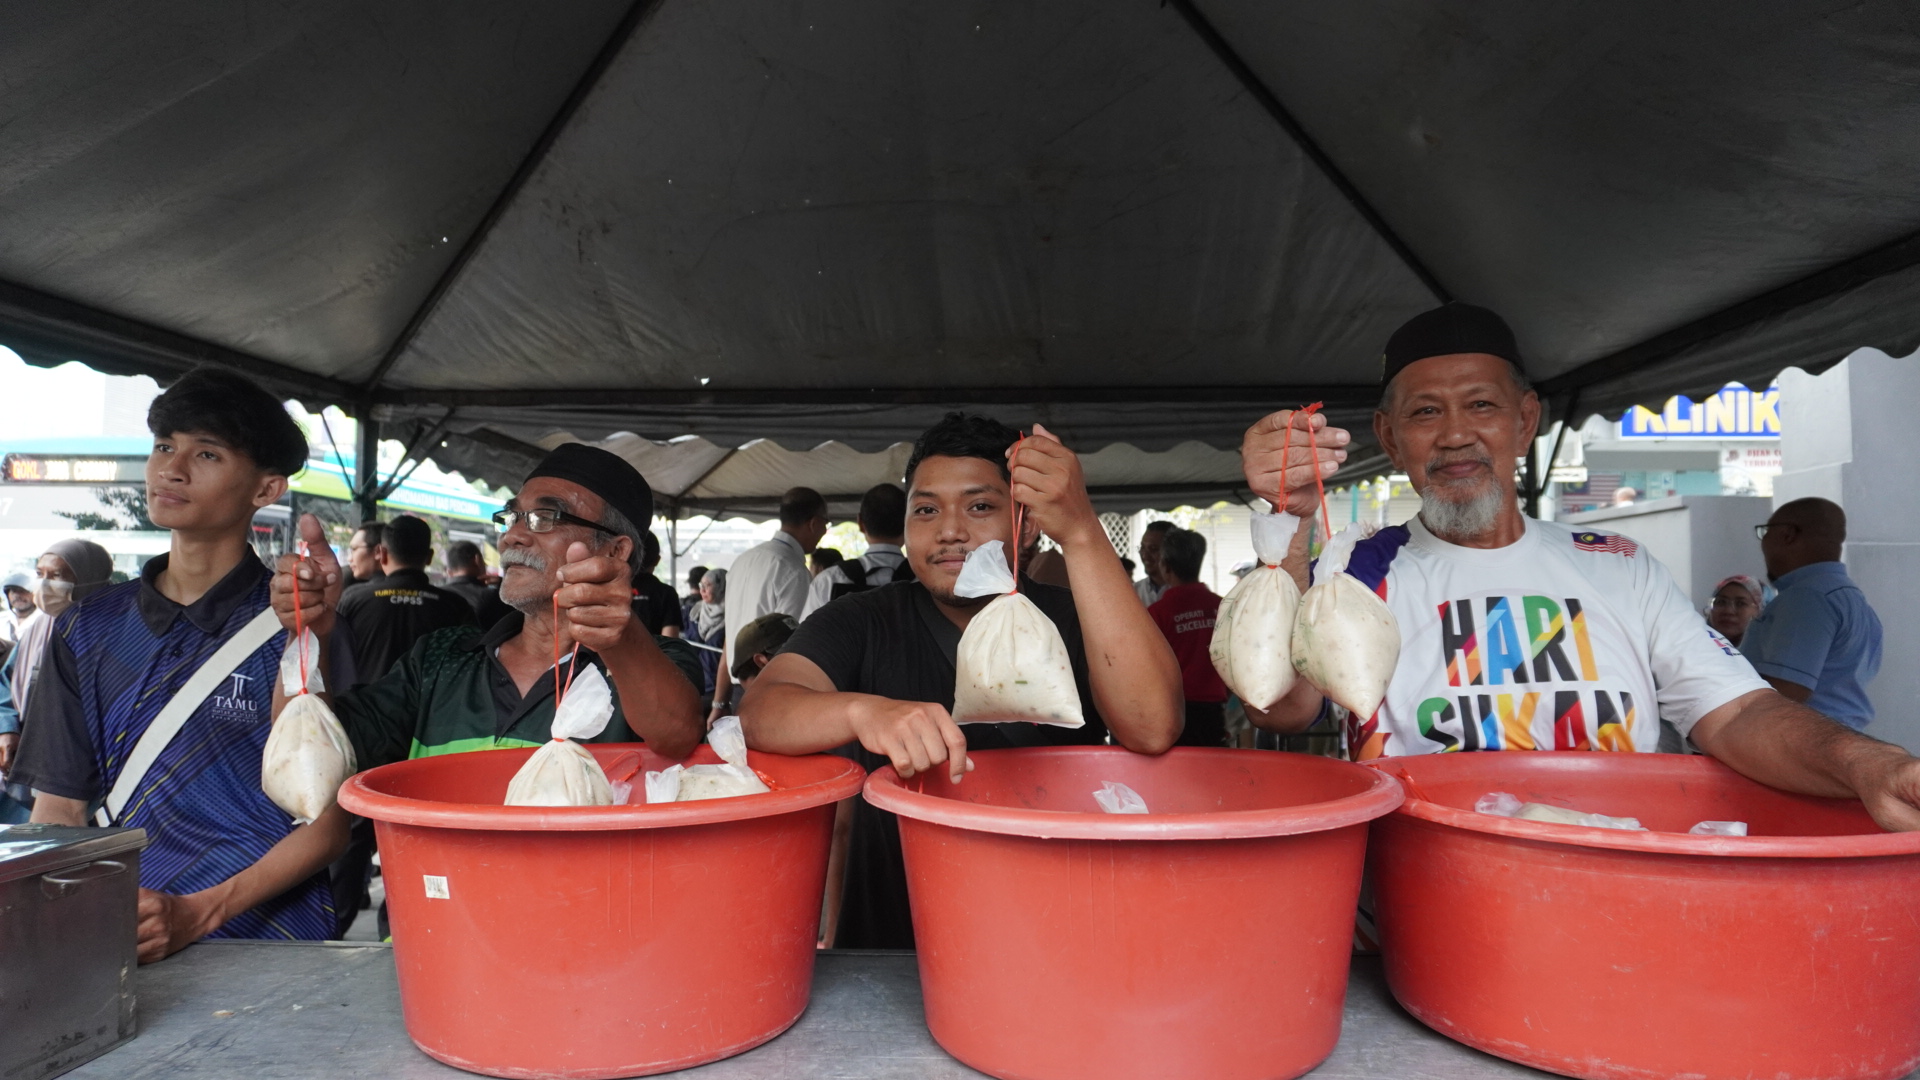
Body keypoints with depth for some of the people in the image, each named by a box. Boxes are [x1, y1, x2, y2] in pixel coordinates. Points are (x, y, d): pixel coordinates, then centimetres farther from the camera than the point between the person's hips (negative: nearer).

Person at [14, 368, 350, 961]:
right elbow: (58, 806, 13)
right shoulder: (88, 629, 12)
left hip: (270, 938, -3)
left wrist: (196, 914, -13)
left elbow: (329, 824, -2)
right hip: (114, 948, 4)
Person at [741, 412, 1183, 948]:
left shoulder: (1072, 622, -1)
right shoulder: (860, 624, 2)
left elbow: (1154, 731, -19)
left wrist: (1081, 532, -25)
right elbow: (756, 712, -13)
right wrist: (863, 712, -35)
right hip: (887, 944, 0)